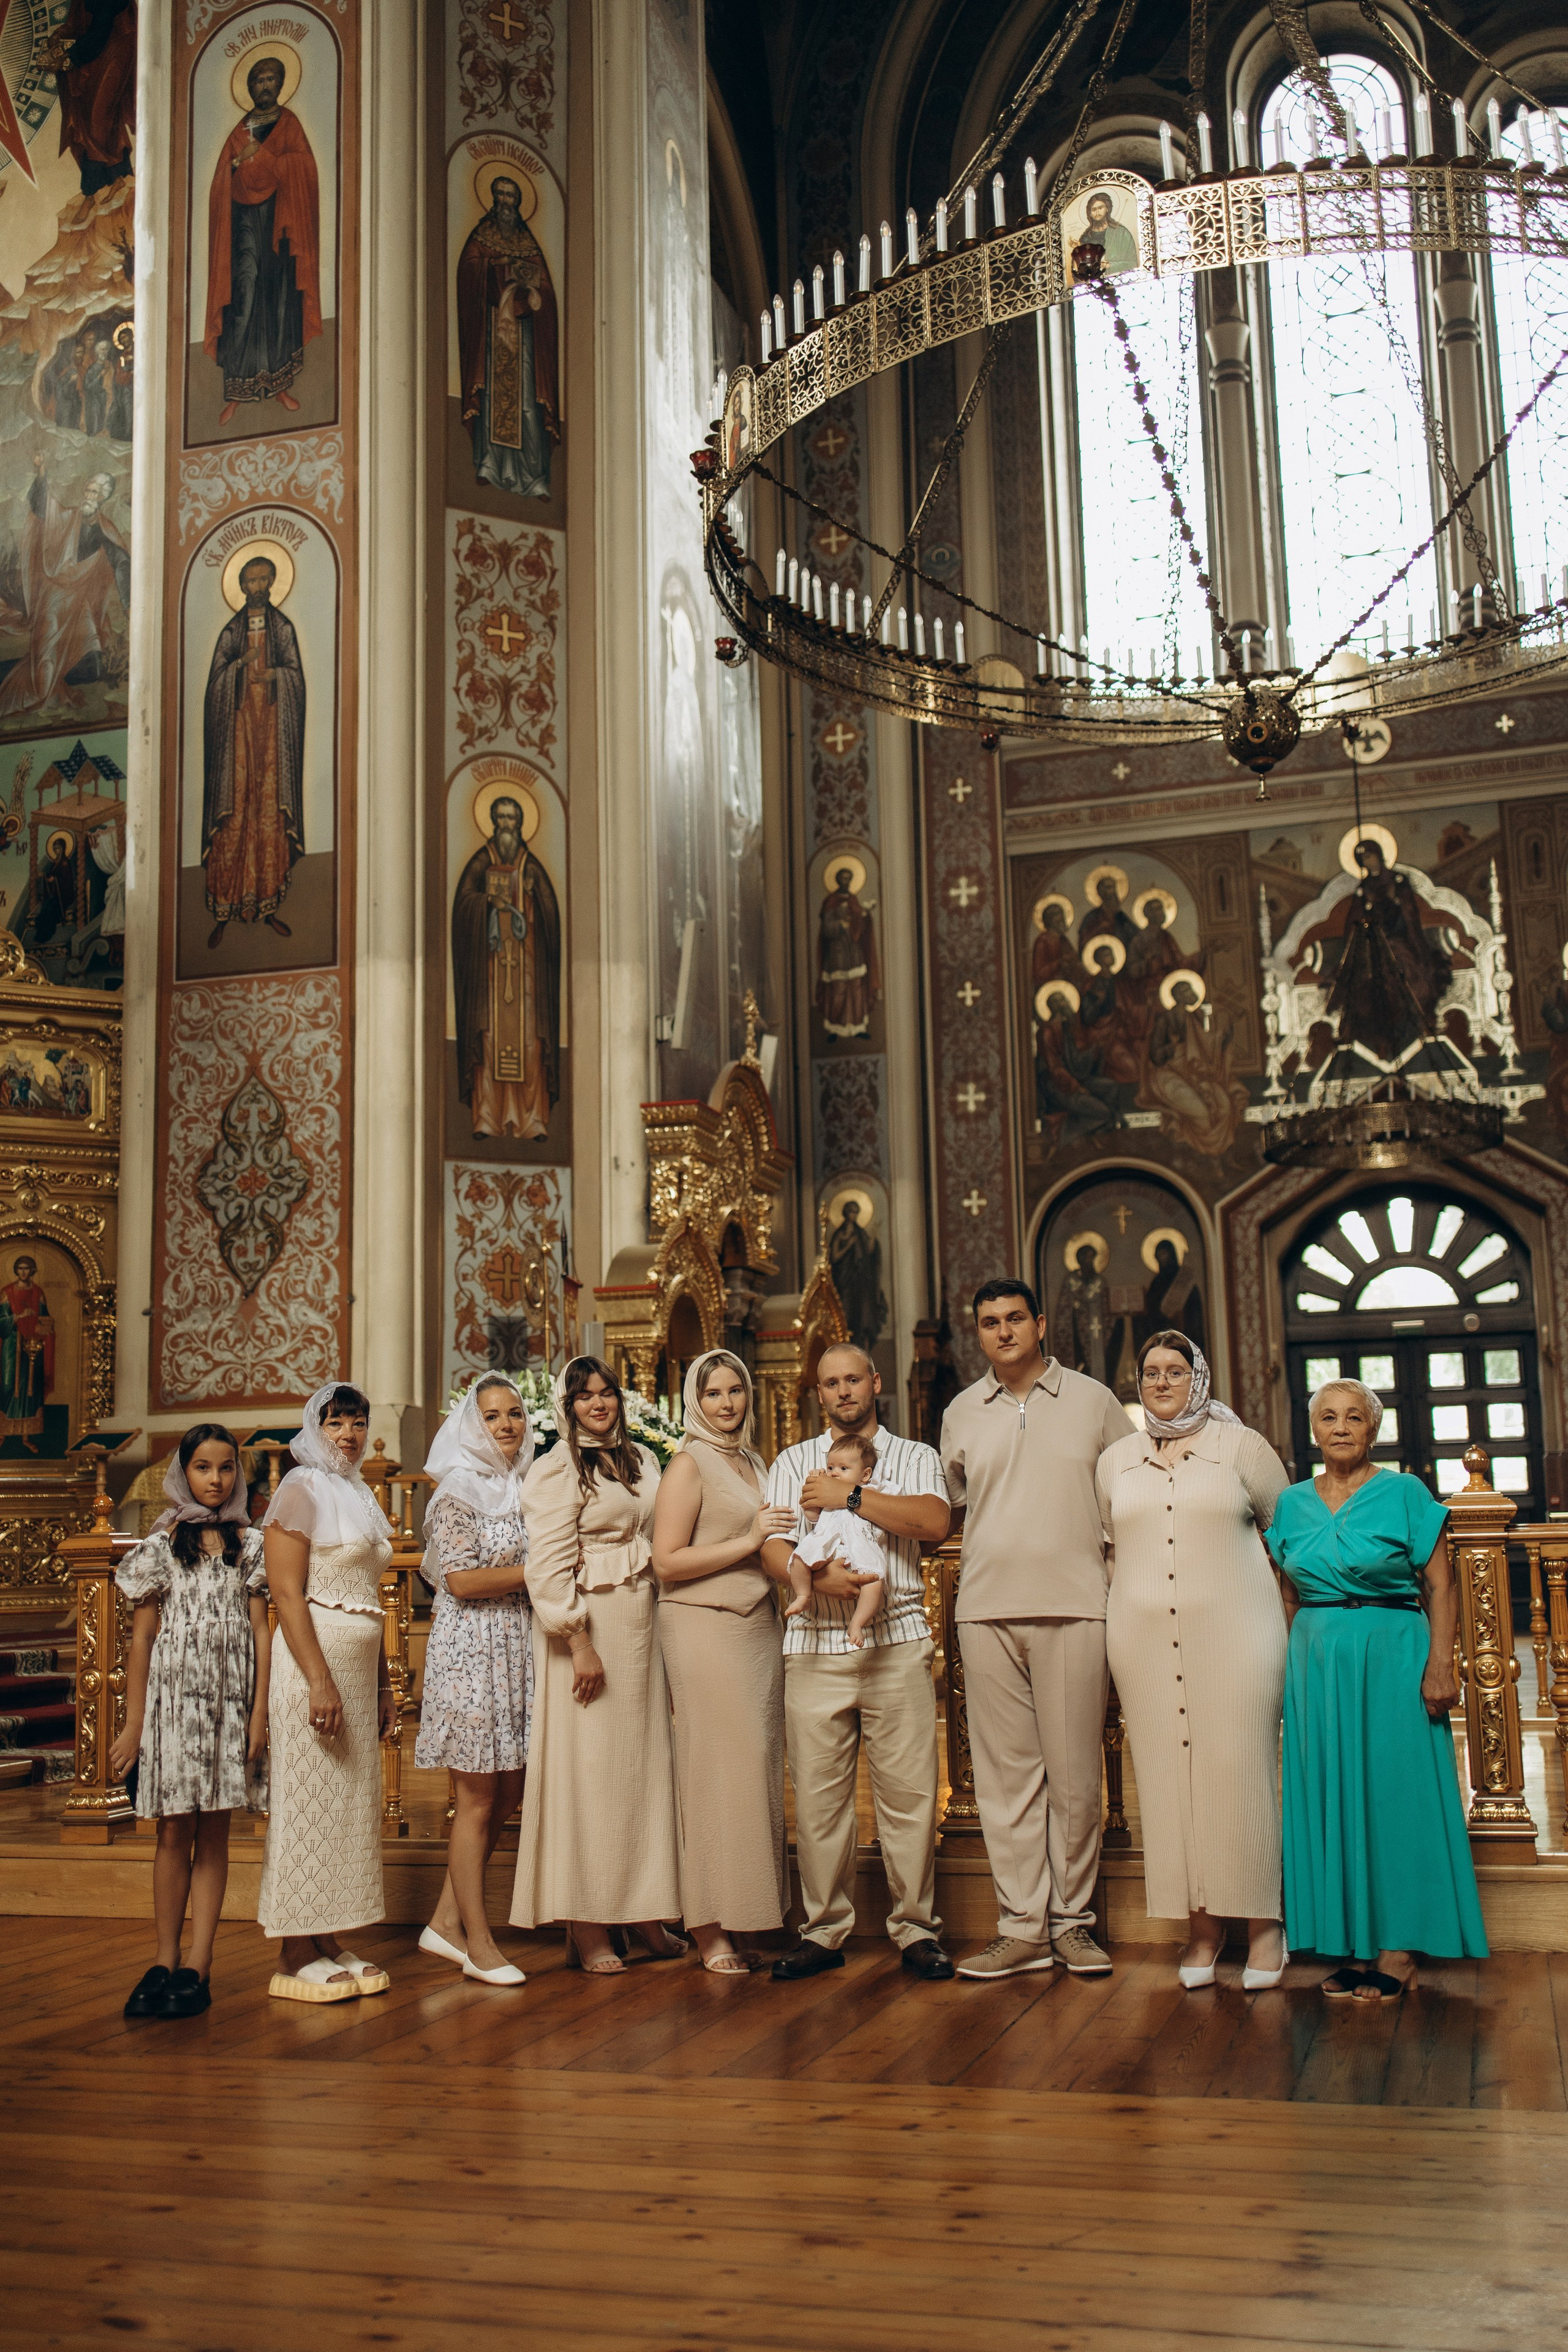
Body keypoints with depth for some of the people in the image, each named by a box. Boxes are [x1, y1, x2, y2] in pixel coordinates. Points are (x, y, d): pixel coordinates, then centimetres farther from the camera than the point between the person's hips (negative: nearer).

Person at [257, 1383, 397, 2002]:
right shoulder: (301, 1490, -7)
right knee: (308, 1801, -4)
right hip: (315, 1657, -8)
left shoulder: (359, 1496, 17)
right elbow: (286, 1593, -15)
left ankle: (330, 1944, 17)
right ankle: (297, 1957, 2)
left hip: (360, 1666, 8)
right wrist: (320, 1681, -21)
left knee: (350, 1802, 10)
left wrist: (383, 1683, 18)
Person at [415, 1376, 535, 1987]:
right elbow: (461, 1580, -15)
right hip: (471, 1648, -8)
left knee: (507, 1795, 8)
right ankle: (478, 1943, 5)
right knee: (477, 1800, -2)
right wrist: (537, 1571, -12)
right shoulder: (459, 1491, -7)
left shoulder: (525, 1488, 15)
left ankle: (446, 1920, 19)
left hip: (518, 1650, 8)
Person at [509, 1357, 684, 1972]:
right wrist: (578, 1641, -18)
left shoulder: (642, 1461, 15)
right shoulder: (557, 1470, -6)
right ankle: (587, 1929, 3)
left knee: (643, 1766, 9)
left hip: (642, 1627, 7)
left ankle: (642, 1914, 17)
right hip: (591, 1628, -7)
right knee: (588, 1771, -3)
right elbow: (548, 1566, -12)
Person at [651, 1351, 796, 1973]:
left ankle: (742, 1916, 10)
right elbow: (667, 1562, -13)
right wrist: (749, 1542, -13)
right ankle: (709, 1929, -1)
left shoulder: (752, 1459, 17)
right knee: (718, 1769, -7)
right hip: (703, 1625, -7)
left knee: (758, 1766, 4)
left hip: (757, 1625, 7)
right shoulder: (690, 1463, -6)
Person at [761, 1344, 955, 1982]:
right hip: (814, 1647, 1)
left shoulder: (915, 1458, 13)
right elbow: (772, 1549, 5)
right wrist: (818, 1576, -16)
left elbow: (933, 1522, -7)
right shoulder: (793, 1463, 17)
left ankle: (916, 1929, 7)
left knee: (909, 1792, -3)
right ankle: (824, 1931, 10)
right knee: (817, 1796, 0)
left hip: (897, 1642, -1)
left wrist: (849, 1495, -9)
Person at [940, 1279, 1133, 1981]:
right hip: (987, 1610, 2)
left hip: (1072, 1606, -2)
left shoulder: (1093, 1401, 6)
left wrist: (1105, 1553, 5)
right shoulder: (961, 1414, 12)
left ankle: (1073, 1922, 10)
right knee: (1005, 1771, 1)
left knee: (1074, 1772, -1)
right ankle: (1022, 1928, 6)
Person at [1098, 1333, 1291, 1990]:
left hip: (1233, 1633, -3)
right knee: (1169, 1775, 0)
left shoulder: (1242, 1446, 5)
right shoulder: (1115, 1461, 14)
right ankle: (1202, 1925, 9)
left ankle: (1262, 1921, 5)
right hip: (1144, 1636, 3)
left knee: (1239, 1770, -6)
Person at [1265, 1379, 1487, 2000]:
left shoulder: (1404, 1493, -2)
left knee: (1394, 1794, -2)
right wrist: (1290, 1667, 11)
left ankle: (1399, 1951, 3)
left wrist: (1439, 1662, -13)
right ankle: (1352, 1944, 12)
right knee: (1329, 1801, 4)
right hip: (1316, 1663, 4)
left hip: (1392, 1657, -4)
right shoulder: (1293, 1504, 10)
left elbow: (1440, 1586, -4)